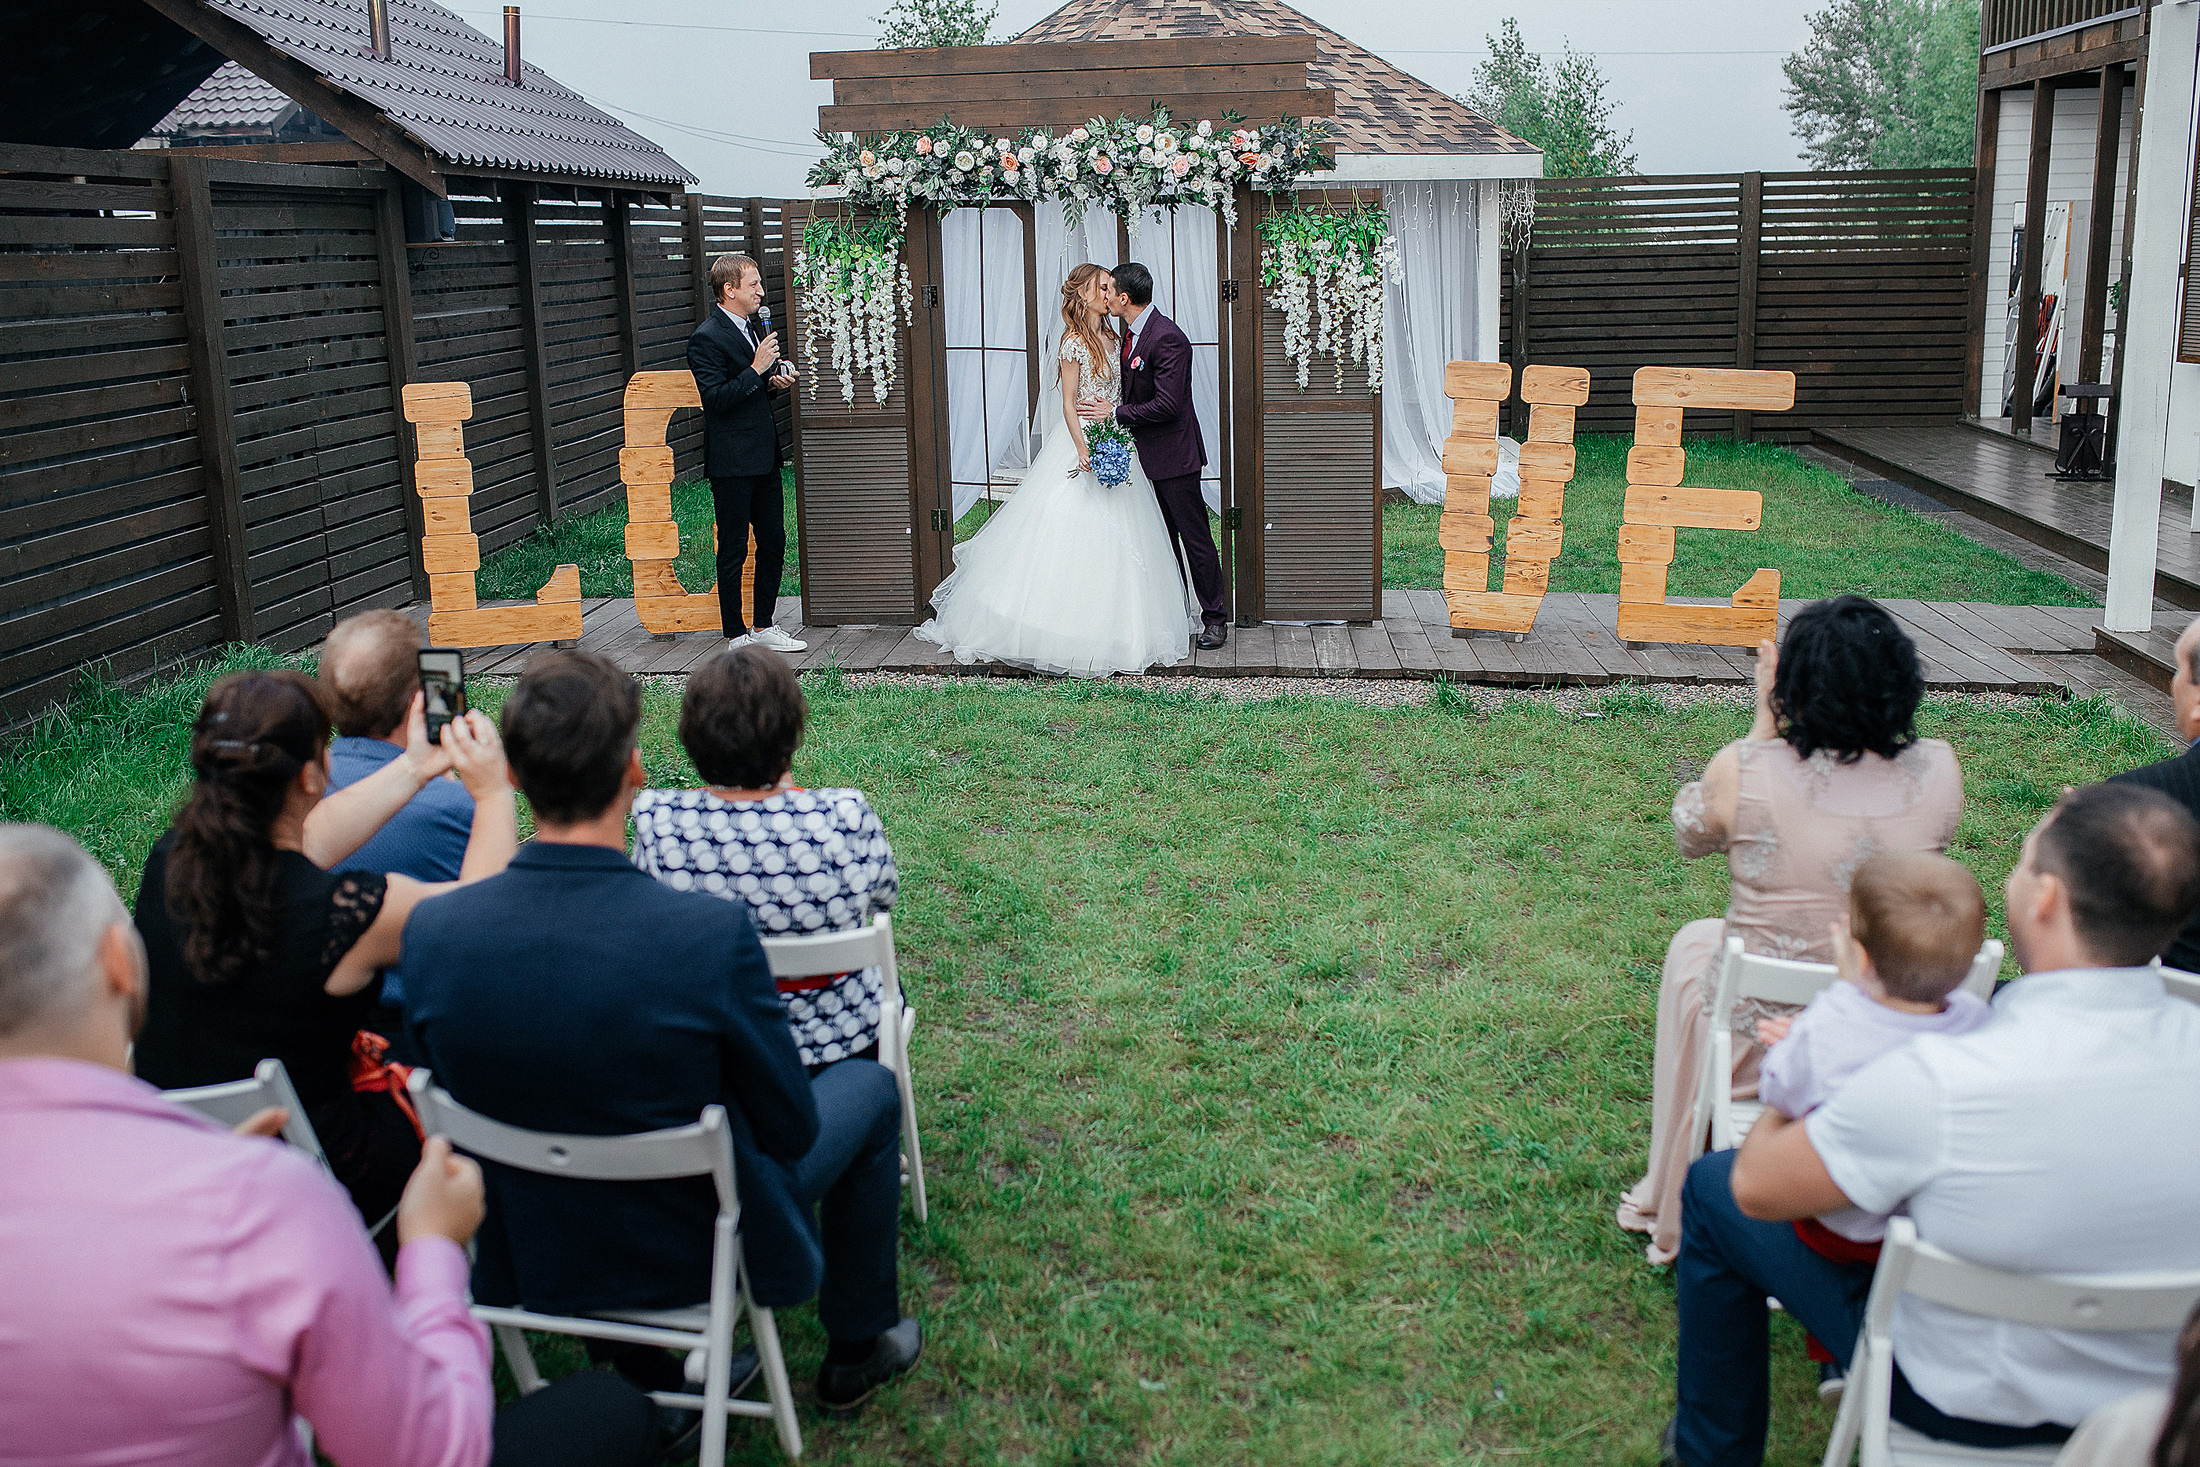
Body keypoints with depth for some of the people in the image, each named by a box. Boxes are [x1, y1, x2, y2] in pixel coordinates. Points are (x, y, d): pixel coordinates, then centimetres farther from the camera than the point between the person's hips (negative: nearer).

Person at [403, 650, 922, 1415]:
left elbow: (459, 1095, -2)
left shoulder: (430, 929, -20)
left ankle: (646, 1379, 44)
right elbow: (791, 1128, -18)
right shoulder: (713, 933, -32)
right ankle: (856, 1349, 39)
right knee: (869, 1086, 21)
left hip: (529, 1258, 4)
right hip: (697, 1251, -4)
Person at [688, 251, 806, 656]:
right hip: (732, 460, -9)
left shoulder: (752, 328, 14)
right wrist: (757, 370, -22)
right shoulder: (707, 338, -14)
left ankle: (764, 626, 24)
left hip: (764, 456, 9)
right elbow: (717, 399, -21)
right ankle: (737, 637, 8)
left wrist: (776, 381, 6)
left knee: (774, 542, 12)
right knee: (733, 550, 0)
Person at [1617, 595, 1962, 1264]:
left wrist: (1765, 724, 3)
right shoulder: (1938, 771, -13)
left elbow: (1689, 835, 2)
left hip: (1760, 1044, -2)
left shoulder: (1744, 770, -22)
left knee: (1694, 941, 32)